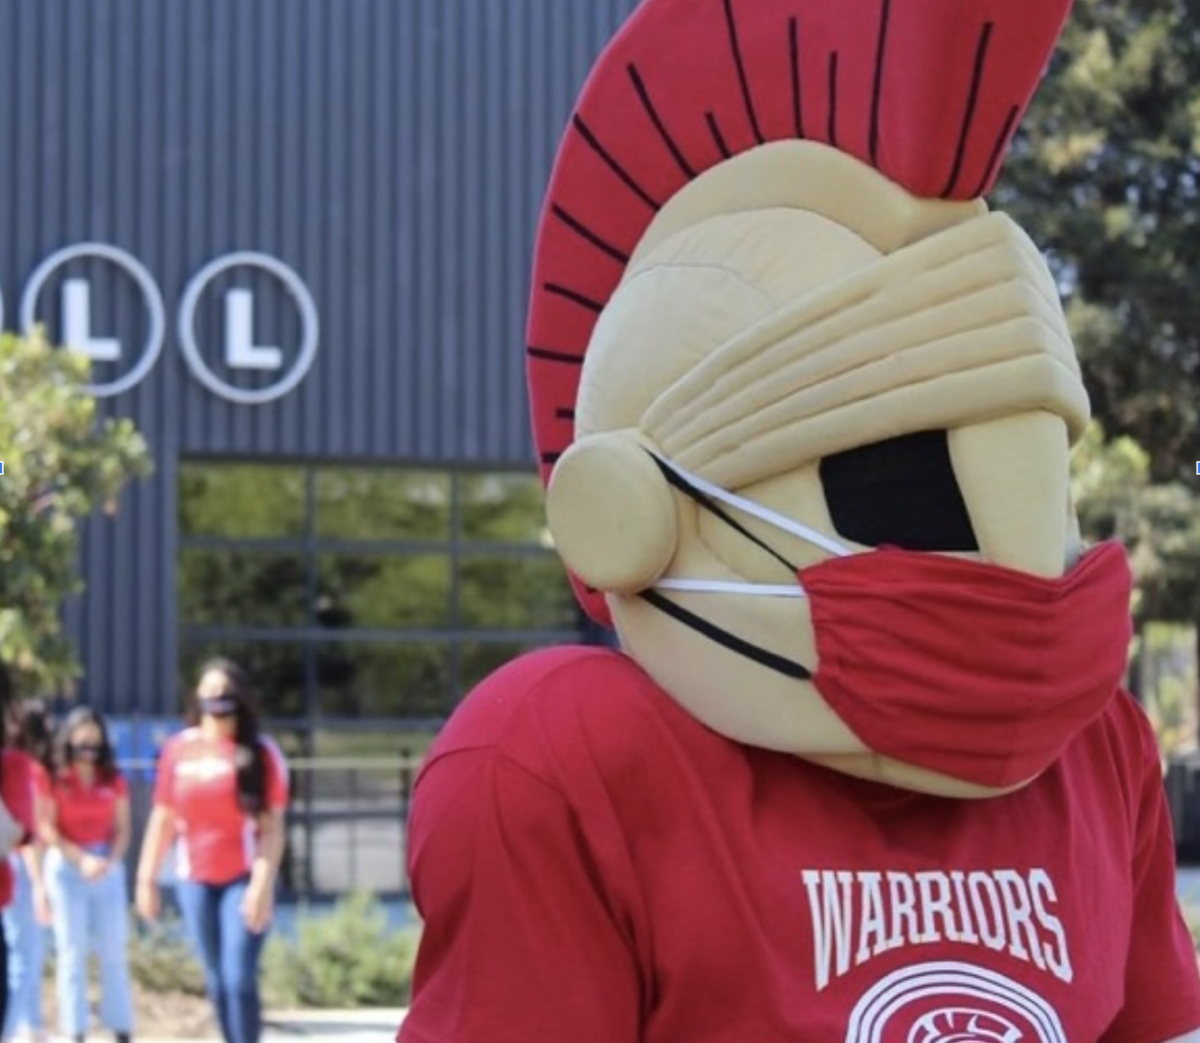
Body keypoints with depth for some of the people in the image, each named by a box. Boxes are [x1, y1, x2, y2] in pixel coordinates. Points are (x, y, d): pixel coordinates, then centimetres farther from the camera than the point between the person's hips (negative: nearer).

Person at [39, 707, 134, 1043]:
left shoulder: (114, 781, 5)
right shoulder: (55, 780, -4)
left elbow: (122, 829, 4)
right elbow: (47, 830, -7)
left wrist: (110, 861, -13)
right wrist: (81, 859, -16)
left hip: (108, 867, 3)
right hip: (66, 866, -3)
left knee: (114, 952, 3)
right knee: (71, 952, 0)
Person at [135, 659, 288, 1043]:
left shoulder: (261, 753, -5)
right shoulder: (178, 750, 4)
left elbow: (272, 827, -9)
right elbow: (162, 819, 8)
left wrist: (263, 885, -18)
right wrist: (147, 879, 5)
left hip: (243, 878, -3)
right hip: (195, 880, 3)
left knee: (239, 979, -11)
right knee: (217, 982, 9)